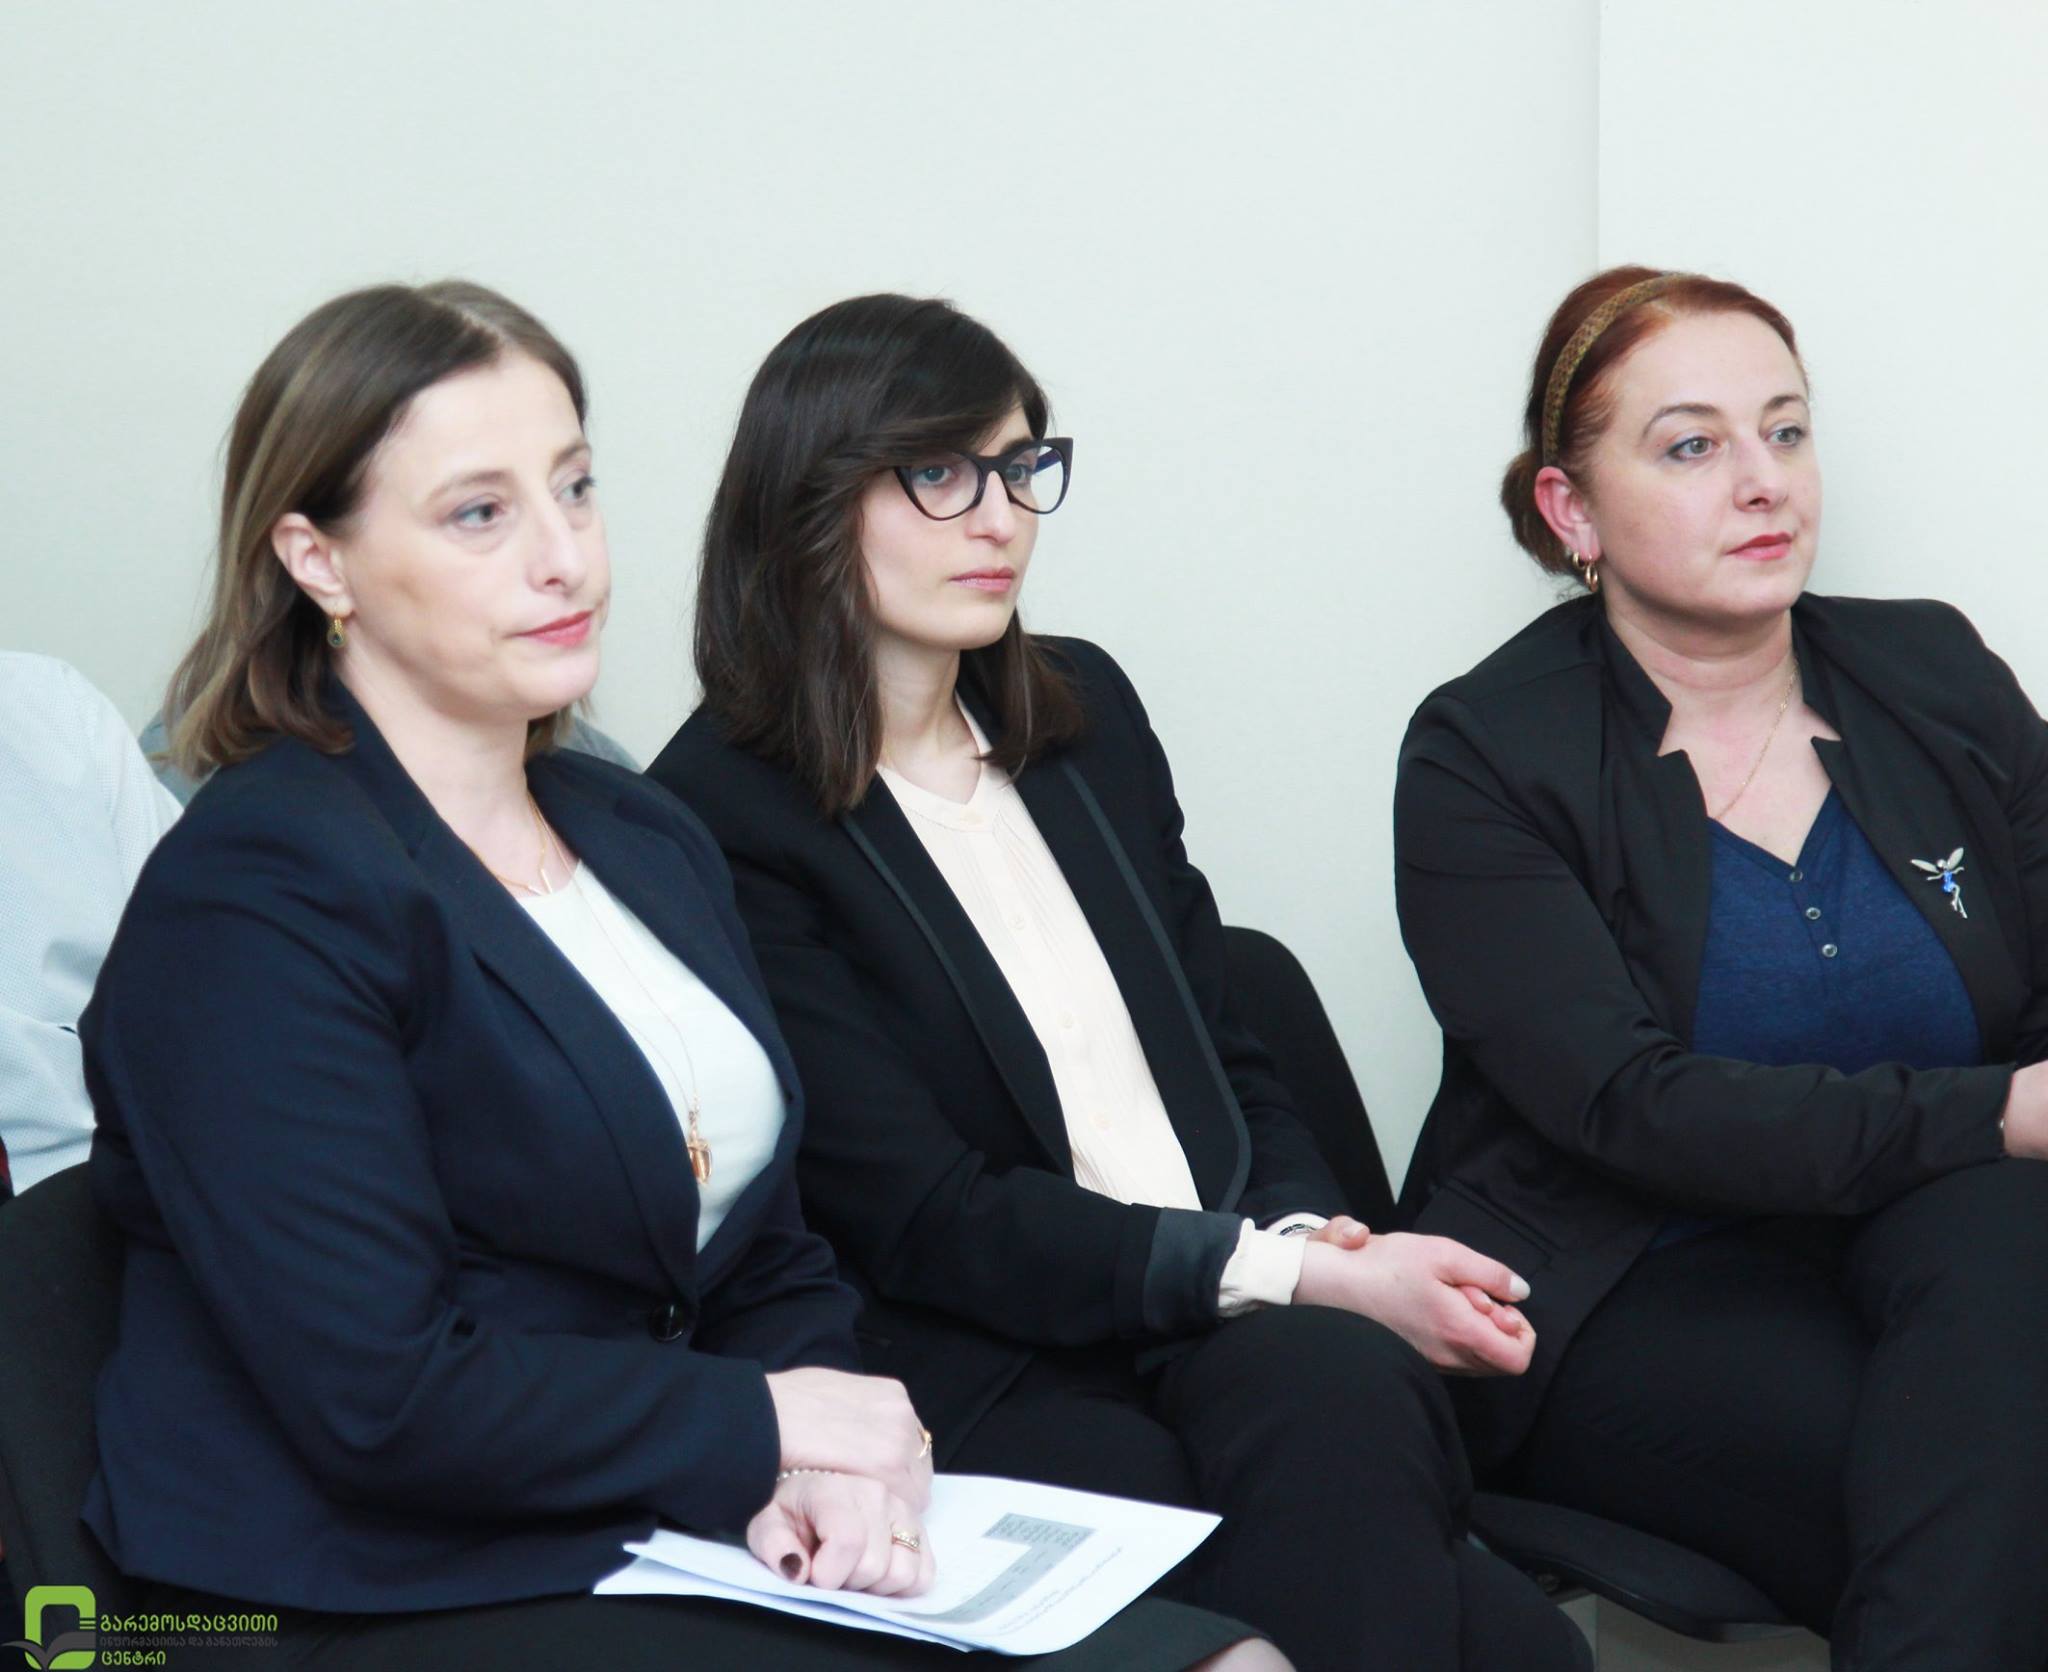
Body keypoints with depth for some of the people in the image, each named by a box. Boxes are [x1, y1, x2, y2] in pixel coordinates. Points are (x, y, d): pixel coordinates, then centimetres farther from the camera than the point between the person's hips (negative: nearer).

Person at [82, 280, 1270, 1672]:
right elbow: (384, 1399, -19)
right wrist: (761, 1426, -8)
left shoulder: (648, 841, 15)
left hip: (686, 1546, 8)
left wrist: (822, 1475, -7)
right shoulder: (251, 905, -12)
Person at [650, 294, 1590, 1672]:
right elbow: (924, 1221, -11)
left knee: (1339, 1388, -33)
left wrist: (1320, 1238, -4)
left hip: (1254, 1326, 5)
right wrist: (1293, 1276, -15)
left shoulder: (1082, 708, 17)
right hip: (1003, 1386, -5)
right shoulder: (725, 819, -6)